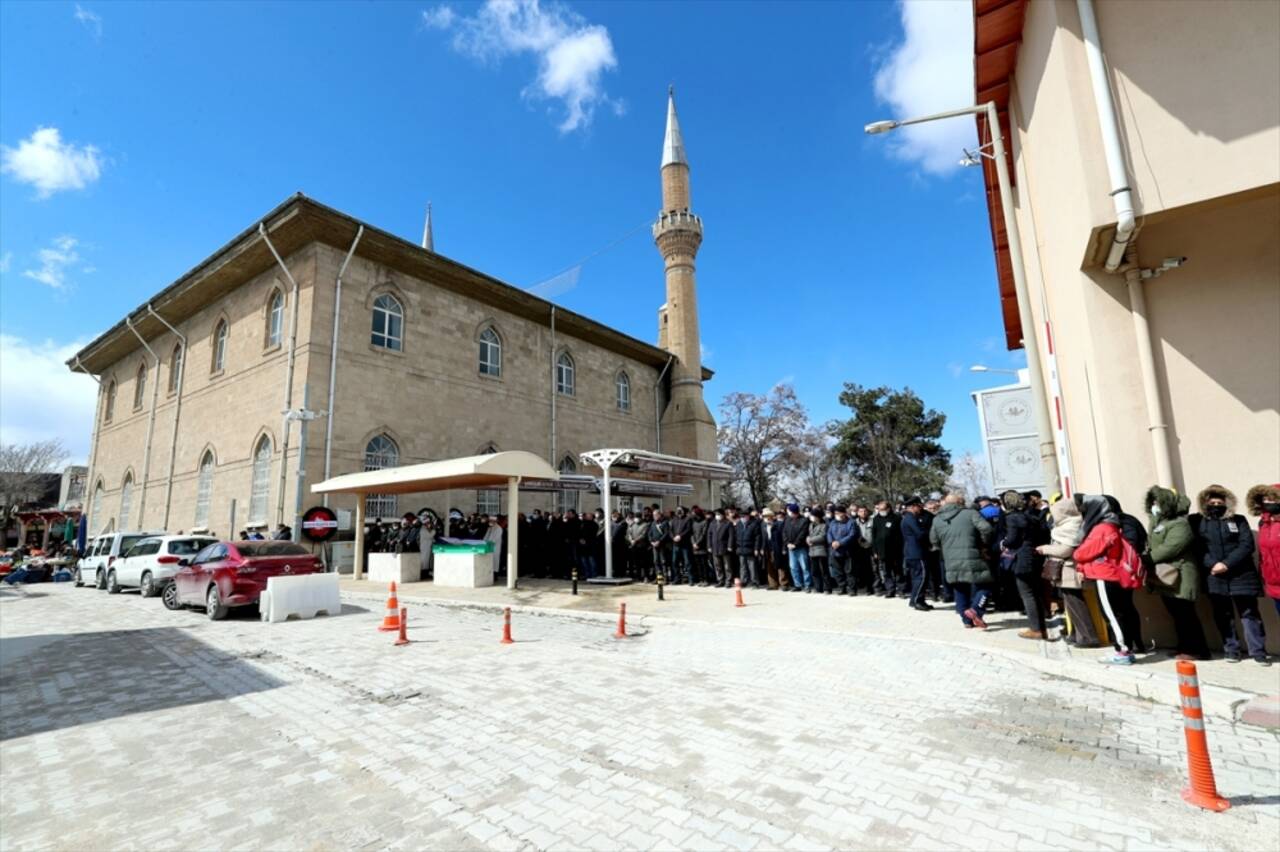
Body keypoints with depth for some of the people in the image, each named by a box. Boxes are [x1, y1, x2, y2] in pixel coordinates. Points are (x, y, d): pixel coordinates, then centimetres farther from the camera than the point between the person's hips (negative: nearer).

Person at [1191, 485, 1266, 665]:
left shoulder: (1239, 520, 5)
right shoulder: (1197, 522, 4)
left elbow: (1247, 545, -5)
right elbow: (1197, 548, -1)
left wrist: (1226, 564, -15)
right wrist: (1212, 564, -15)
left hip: (1241, 575, 0)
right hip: (1215, 577, 1)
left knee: (1250, 614, 4)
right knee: (1223, 616, 9)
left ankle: (1258, 651, 14)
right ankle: (1231, 650, 20)